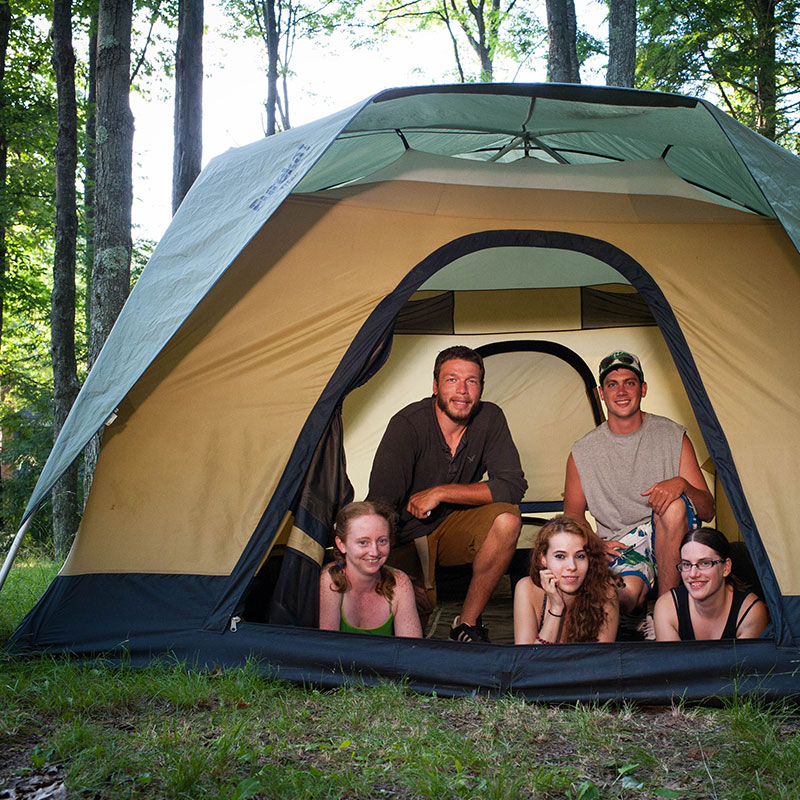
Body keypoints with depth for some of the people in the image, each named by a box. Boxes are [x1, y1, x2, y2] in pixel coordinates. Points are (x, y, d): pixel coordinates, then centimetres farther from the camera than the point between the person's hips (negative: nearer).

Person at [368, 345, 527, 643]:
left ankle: (467, 623, -12)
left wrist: (440, 493, -22)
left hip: (453, 526, 3)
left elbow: (513, 485, -17)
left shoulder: (490, 419, -11)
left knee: (506, 518, -26)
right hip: (406, 535, -3)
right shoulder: (407, 425, -23)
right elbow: (380, 504, -25)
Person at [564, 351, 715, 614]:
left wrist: (682, 484, -23)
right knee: (626, 592, -36)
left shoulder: (672, 436, 1)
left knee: (673, 506, -34)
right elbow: (573, 517, 12)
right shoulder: (582, 452, 3)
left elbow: (707, 510, -1)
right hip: (619, 545, -1)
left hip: (666, 541, 1)